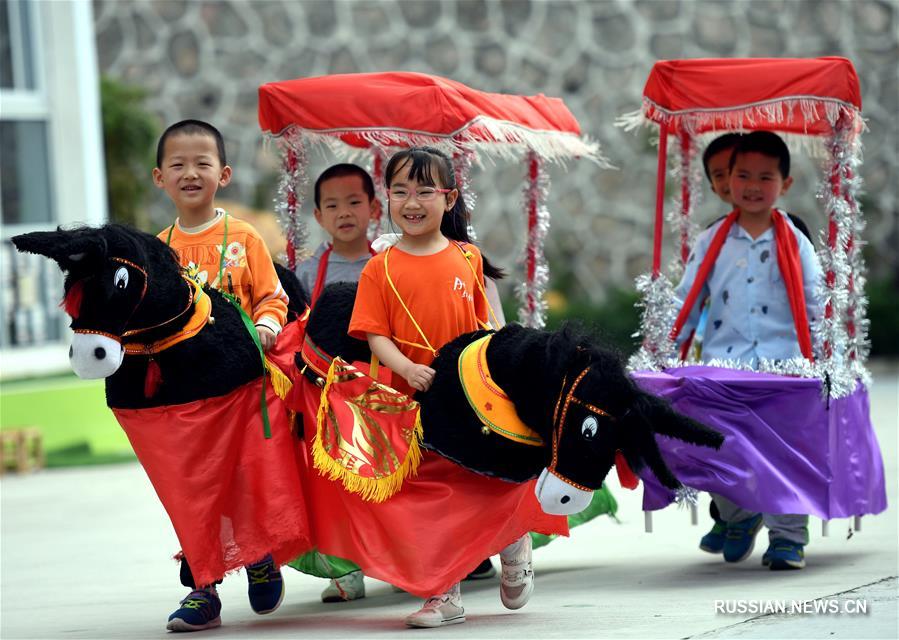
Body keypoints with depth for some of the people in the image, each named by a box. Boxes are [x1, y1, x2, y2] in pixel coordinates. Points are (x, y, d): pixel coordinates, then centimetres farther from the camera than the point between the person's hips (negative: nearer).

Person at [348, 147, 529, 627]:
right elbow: (375, 334, -5)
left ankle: (514, 549, 39)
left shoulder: (468, 259, 3)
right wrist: (409, 369, -20)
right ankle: (444, 594, 15)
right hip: (414, 399, 0)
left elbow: (485, 325, 10)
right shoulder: (381, 269, -1)